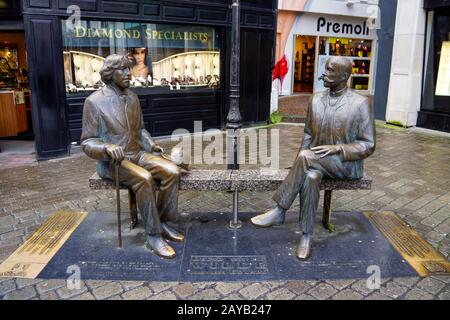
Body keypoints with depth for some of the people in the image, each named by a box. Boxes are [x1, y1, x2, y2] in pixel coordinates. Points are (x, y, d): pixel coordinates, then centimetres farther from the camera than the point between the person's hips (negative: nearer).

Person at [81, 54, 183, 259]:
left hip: (138, 154, 6)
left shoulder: (132, 97, 11)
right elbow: (87, 142, -9)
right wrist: (107, 148, -29)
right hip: (112, 161, -5)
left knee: (172, 171, -20)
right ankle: (154, 236, -21)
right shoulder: (94, 101, -8)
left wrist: (151, 145, 3)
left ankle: (163, 222, -4)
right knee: (144, 178, -35)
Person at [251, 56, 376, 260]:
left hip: (347, 164, -4)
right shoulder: (316, 100, 8)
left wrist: (337, 148, -22)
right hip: (316, 162, 4)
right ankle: (306, 236, -21)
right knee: (310, 178, -33)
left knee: (306, 157, -32)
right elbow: (308, 135, 13)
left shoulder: (360, 104, -7)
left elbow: (368, 145, -7)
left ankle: (279, 212, -21)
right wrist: (300, 166, -3)